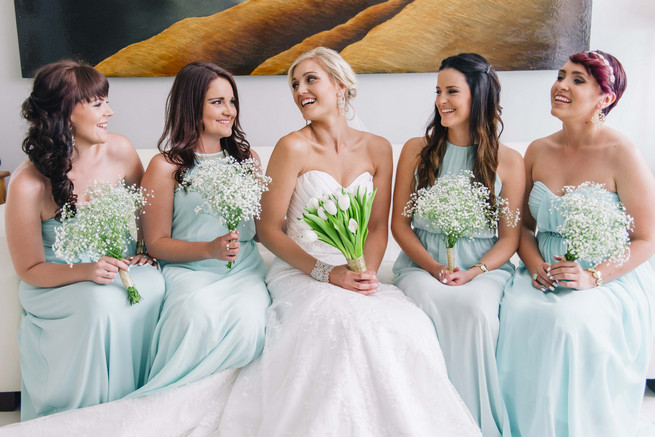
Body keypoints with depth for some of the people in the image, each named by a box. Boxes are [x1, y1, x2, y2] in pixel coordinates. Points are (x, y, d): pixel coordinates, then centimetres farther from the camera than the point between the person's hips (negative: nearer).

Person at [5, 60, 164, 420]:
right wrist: (86, 271, -27)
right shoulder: (28, 185, -18)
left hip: (123, 270, 4)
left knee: (152, 285, -30)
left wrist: (147, 251, -4)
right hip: (58, 283, -3)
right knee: (102, 303, -35)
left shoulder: (120, 151, -6)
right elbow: (30, 270, -10)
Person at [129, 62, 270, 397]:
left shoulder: (248, 158, 15)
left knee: (247, 320, -30)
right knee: (199, 316, -37)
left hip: (244, 269, 4)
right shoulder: (166, 166, -1)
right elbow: (157, 243, -1)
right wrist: (210, 248, -15)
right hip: (188, 270, -4)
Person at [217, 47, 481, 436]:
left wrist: (368, 272, -10)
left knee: (410, 324, -25)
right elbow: (269, 229, -4)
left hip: (357, 272, 3)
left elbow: (378, 226, 10)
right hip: (300, 271, -3)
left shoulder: (377, 149, 7)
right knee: (348, 323, -33)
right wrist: (325, 273, -15)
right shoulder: (294, 148, -5)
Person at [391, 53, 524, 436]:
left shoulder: (508, 160, 4)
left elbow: (510, 236, 5)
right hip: (421, 262, 1)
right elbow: (399, 223, 7)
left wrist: (474, 272, -14)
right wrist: (433, 267, -8)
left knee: (475, 307, -34)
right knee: (430, 301, -33)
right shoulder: (416, 150, 8)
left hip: (485, 266, -1)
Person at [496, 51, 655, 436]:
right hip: (545, 276, 4)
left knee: (571, 320, -33)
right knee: (516, 312, -25)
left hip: (612, 281, -4)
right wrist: (534, 264, -7)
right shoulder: (538, 151, 7)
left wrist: (593, 277, -19)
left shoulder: (621, 154, -8)